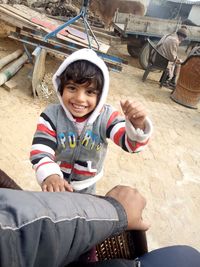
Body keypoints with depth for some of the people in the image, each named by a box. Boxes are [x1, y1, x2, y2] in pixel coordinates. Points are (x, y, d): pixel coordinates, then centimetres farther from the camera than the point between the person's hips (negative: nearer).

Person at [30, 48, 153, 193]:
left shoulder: (106, 116, -25)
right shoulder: (52, 115, -26)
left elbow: (131, 143, -33)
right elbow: (39, 151, -29)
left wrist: (137, 124, -55)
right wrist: (50, 175, -50)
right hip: (55, 182, 0)